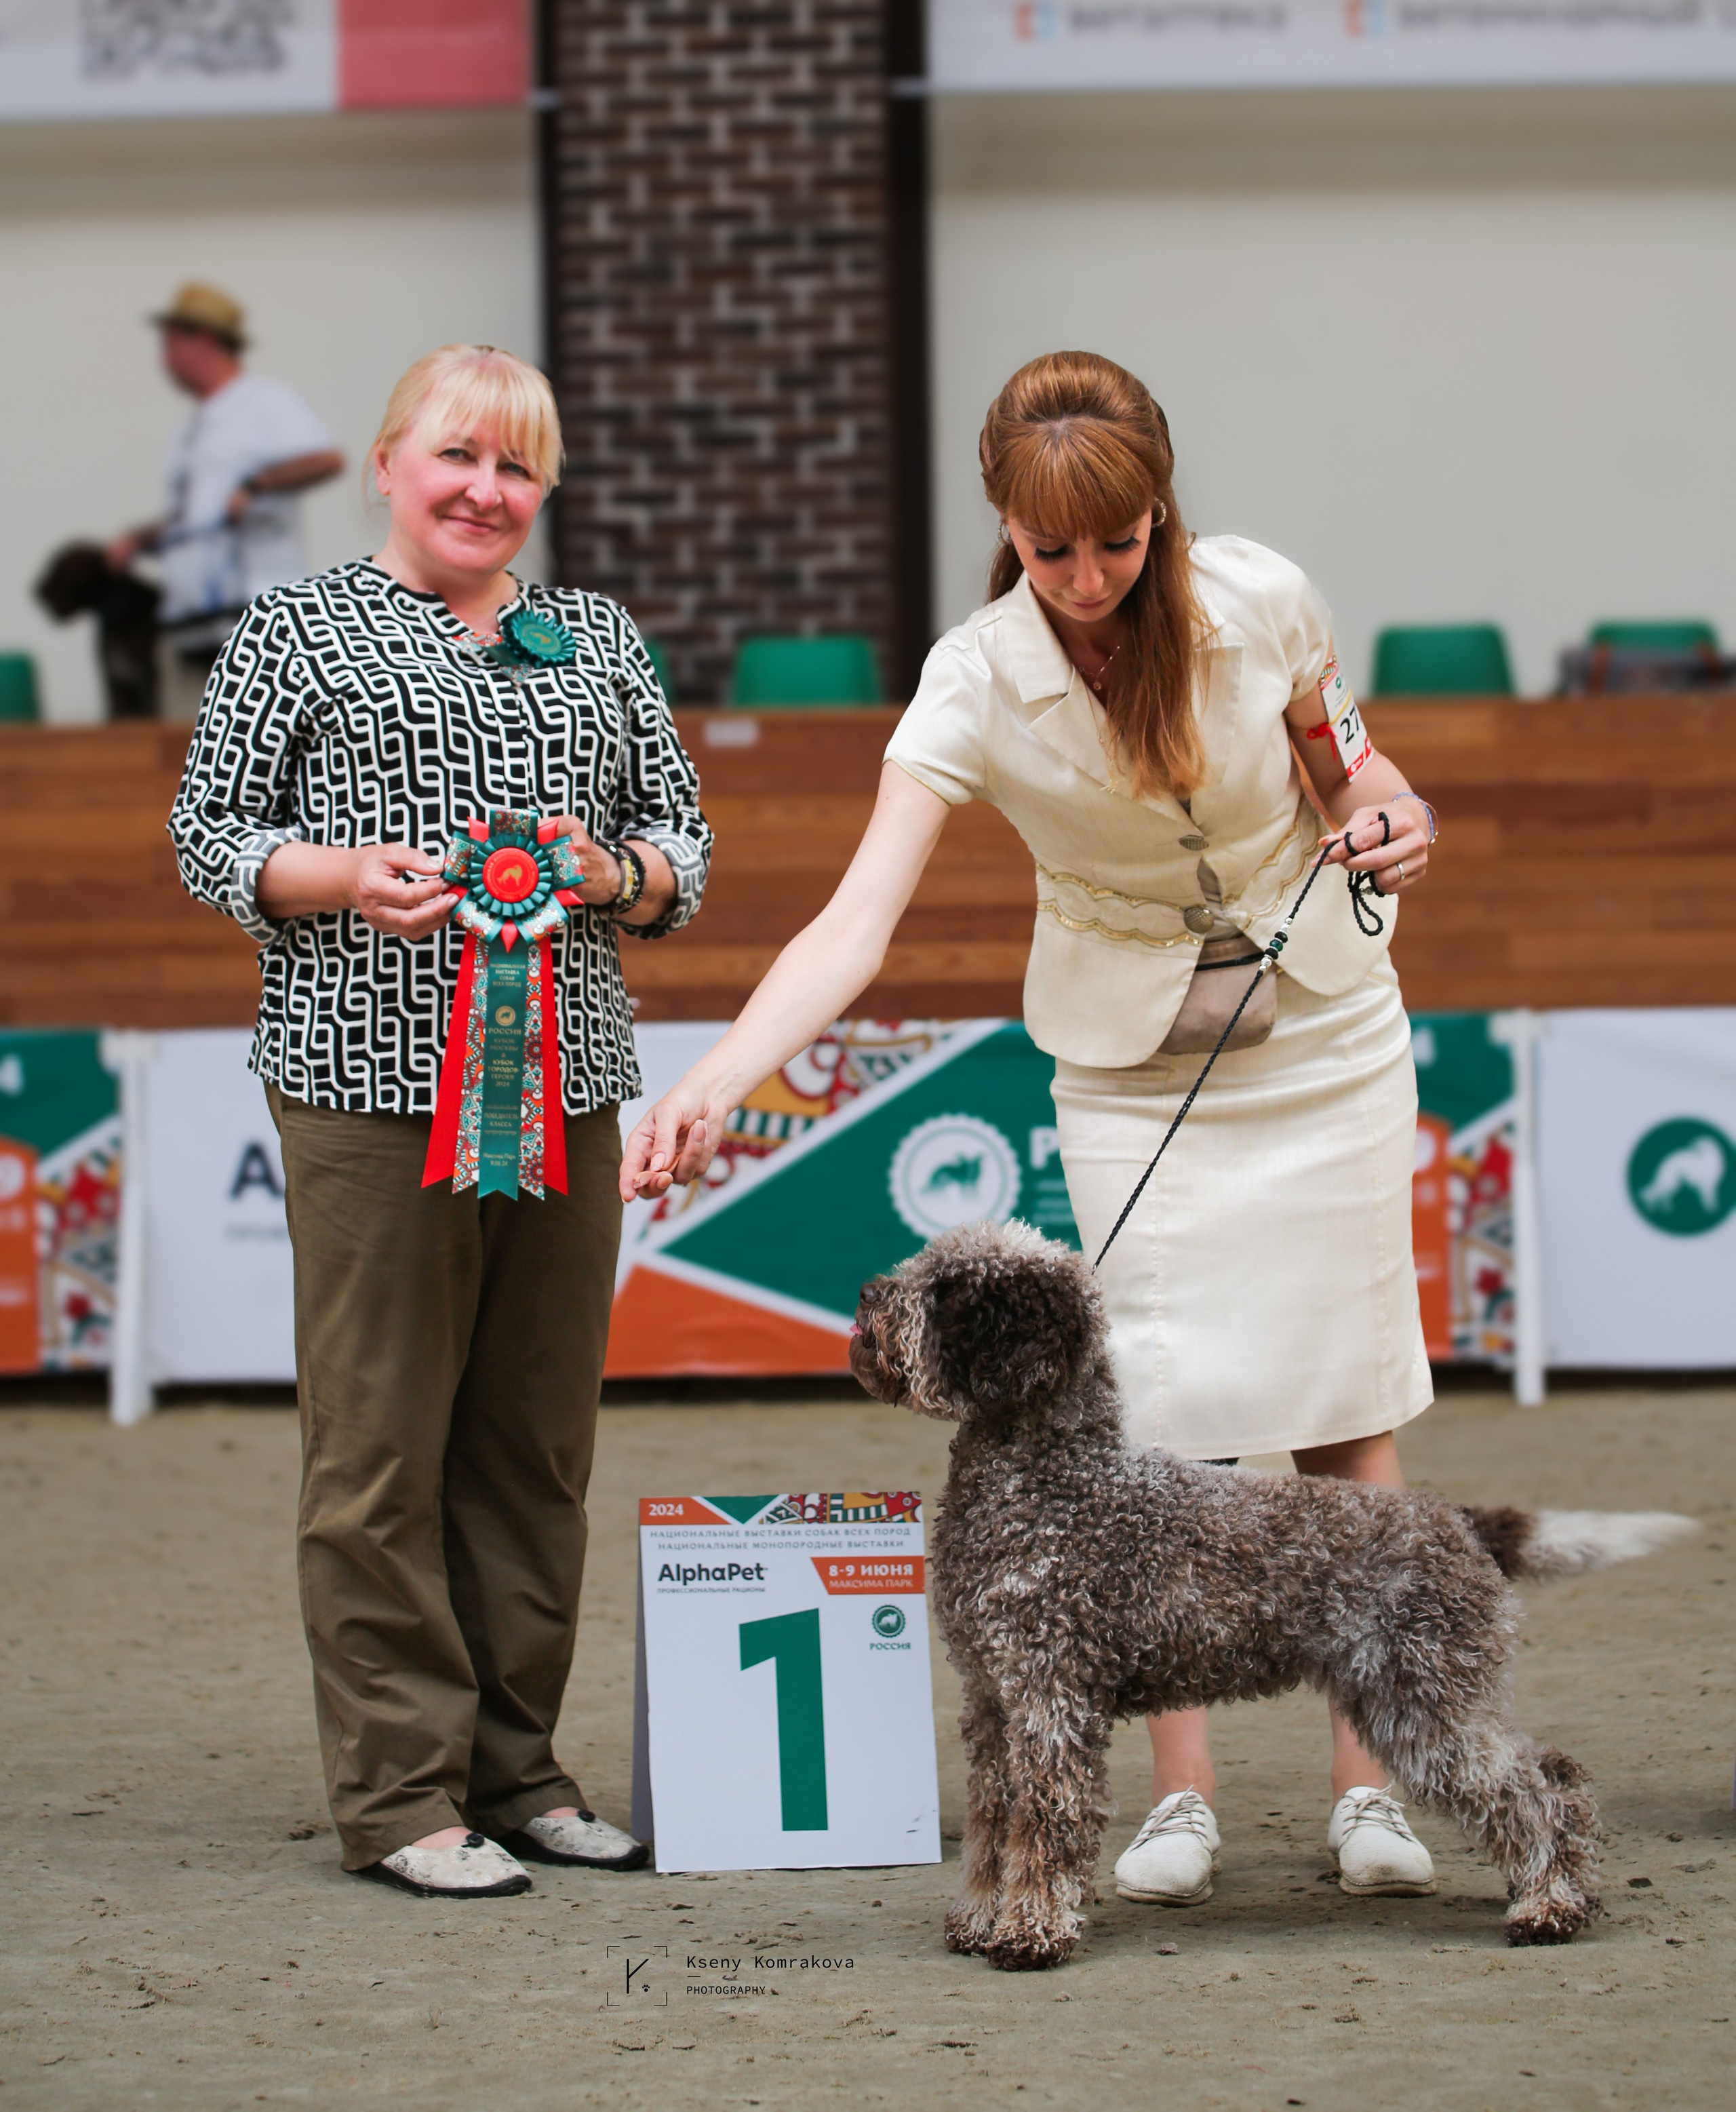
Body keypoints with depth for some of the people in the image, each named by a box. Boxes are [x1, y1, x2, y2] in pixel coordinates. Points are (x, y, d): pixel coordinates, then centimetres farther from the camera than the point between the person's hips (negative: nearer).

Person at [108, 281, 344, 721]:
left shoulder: (264, 402, -2)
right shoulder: (195, 425, 25)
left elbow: (327, 458, -17)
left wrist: (254, 487, -21)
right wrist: (139, 539, 14)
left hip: (252, 621, -9)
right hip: (189, 630, 9)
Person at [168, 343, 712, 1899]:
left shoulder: (602, 644, 16)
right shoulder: (300, 635, 5)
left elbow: (684, 842, 18)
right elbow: (210, 836, 4)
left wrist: (610, 874, -4)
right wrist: (349, 877, -14)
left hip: (565, 1090, 4)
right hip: (372, 1084, -4)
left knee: (538, 1436, 6)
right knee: (382, 1443, -4)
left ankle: (517, 1766, 16)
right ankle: (400, 1791, 2)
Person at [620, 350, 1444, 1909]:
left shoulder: (1262, 602, -17)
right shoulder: (977, 683, -22)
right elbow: (858, 922, -31)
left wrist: (1385, 815, -16)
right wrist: (715, 1086, -44)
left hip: (1324, 1034, 1)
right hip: (1132, 1064, -1)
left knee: (1344, 1400, 1)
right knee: (1170, 1412, -8)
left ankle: (1371, 1783, 8)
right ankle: (1181, 1798, 0)